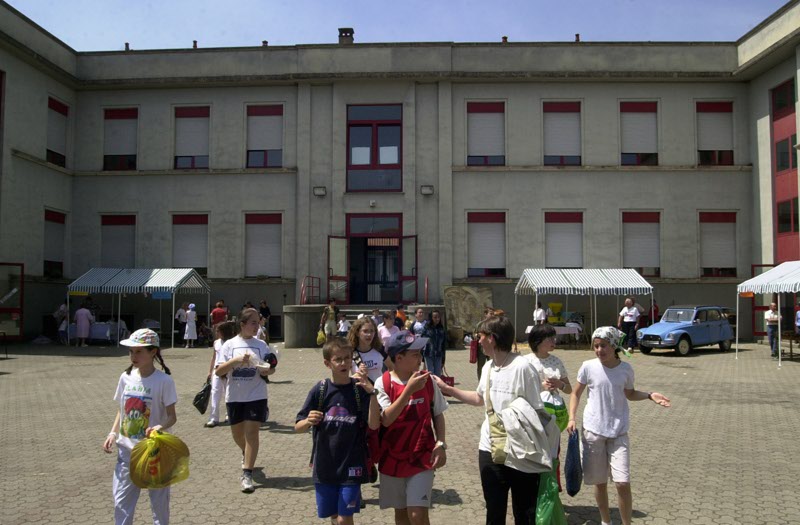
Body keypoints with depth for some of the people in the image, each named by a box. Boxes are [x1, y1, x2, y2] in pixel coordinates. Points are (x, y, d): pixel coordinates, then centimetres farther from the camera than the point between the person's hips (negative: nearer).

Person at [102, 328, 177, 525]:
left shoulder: (164, 381, -13)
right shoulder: (126, 377, 2)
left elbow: (172, 416, -13)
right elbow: (121, 411, 12)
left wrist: (161, 426, -33)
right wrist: (113, 433, -2)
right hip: (127, 450, 4)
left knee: (159, 498, 9)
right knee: (121, 500, 8)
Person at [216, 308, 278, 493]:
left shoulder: (261, 345, 1)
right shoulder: (230, 344, -2)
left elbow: (272, 369, 8)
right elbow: (219, 372, -9)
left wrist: (267, 370, -15)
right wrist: (236, 360, -23)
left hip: (256, 395, -1)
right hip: (235, 396, 1)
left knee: (251, 432, -8)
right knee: (237, 433, 15)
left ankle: (247, 474, -1)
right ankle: (246, 455, 47)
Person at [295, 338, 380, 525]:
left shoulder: (361, 389, -8)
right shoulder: (319, 390, -5)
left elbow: (374, 425, -16)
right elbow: (298, 427, -2)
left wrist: (372, 393, -29)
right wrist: (309, 422, -25)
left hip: (351, 466, -2)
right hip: (324, 466, 2)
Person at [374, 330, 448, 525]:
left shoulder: (427, 381, -4)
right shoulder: (383, 383, -11)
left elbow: (438, 414, 6)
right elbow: (386, 420, -22)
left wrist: (440, 444, -6)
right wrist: (409, 390, -27)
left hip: (422, 458, 0)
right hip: (392, 459, 0)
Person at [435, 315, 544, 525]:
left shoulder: (522, 367, -19)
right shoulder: (487, 367, 5)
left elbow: (537, 412, -17)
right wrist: (446, 388, 19)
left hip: (521, 455, -7)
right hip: (490, 450, 7)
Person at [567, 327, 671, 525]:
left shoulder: (626, 369, -3)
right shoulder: (588, 367, -7)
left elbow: (630, 394, 14)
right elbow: (576, 393, 5)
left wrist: (649, 395, -4)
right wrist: (571, 417, -7)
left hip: (619, 432, 0)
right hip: (593, 431, 0)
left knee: (623, 483, -8)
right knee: (600, 482, 11)